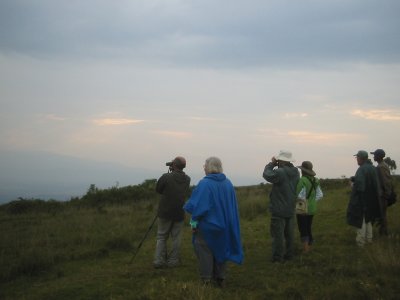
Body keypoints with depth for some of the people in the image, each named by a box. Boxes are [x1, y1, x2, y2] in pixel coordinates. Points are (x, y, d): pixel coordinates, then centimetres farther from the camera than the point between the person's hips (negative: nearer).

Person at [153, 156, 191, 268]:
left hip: (165, 212, -2)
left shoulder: (166, 177, -17)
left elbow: (158, 189, -3)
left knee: (161, 237, 9)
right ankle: (173, 261, 12)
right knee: (176, 238, 10)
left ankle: (159, 260, 5)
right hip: (179, 213, 2)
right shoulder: (187, 179, -4)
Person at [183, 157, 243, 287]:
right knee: (220, 249, 17)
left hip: (207, 224, -6)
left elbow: (198, 205, -23)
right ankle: (220, 278, 22)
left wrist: (194, 221, -14)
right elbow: (233, 206, 6)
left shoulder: (204, 183, -20)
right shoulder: (228, 183, 0)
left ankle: (207, 280, 6)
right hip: (223, 225, 6)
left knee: (205, 251, 5)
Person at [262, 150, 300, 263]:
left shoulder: (280, 172, -24)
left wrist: (272, 164, -1)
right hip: (291, 210, 8)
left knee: (278, 234, 0)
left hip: (279, 211, -8)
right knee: (289, 234, 18)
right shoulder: (295, 172, 1)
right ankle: (288, 254, 27)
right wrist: (276, 164, 3)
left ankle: (278, 258, 4)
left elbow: (267, 174, -13)